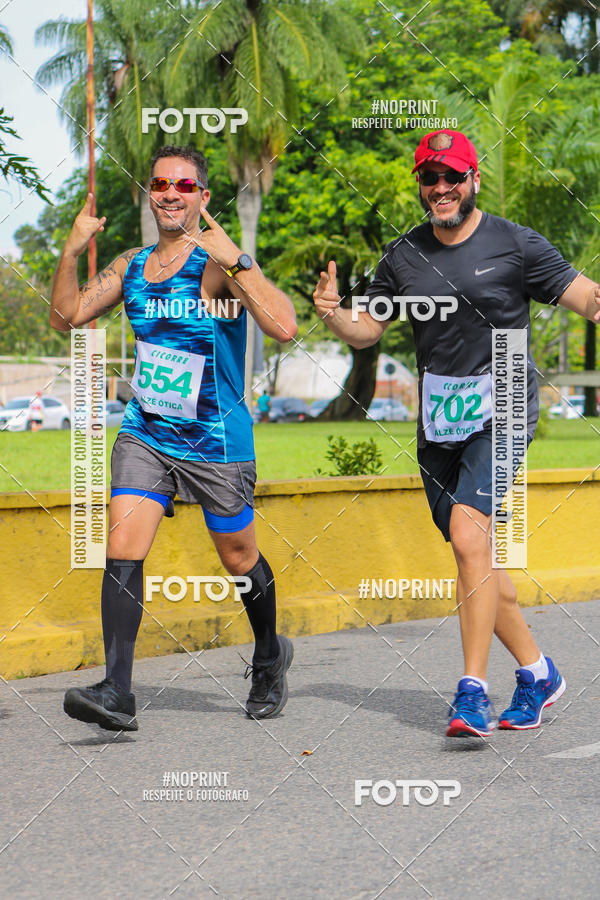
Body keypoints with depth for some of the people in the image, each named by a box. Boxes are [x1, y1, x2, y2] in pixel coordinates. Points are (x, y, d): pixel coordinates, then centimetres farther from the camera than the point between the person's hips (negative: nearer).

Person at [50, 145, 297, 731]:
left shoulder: (219, 262, -14)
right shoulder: (131, 265, 7)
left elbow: (284, 328, -26)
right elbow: (66, 317, 11)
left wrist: (235, 262, -33)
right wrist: (71, 254, -4)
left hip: (216, 441, -4)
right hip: (144, 434, 4)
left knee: (239, 560, 12)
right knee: (122, 550, -13)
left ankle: (269, 657, 39)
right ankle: (116, 693, -15)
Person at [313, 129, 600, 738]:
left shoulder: (515, 245, -3)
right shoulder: (404, 256, 9)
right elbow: (366, 328, 15)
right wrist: (333, 313, -6)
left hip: (501, 414, -5)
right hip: (437, 421, 5)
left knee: (468, 535, -22)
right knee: (473, 558, 10)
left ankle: (473, 691, -20)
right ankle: (536, 671, 27)